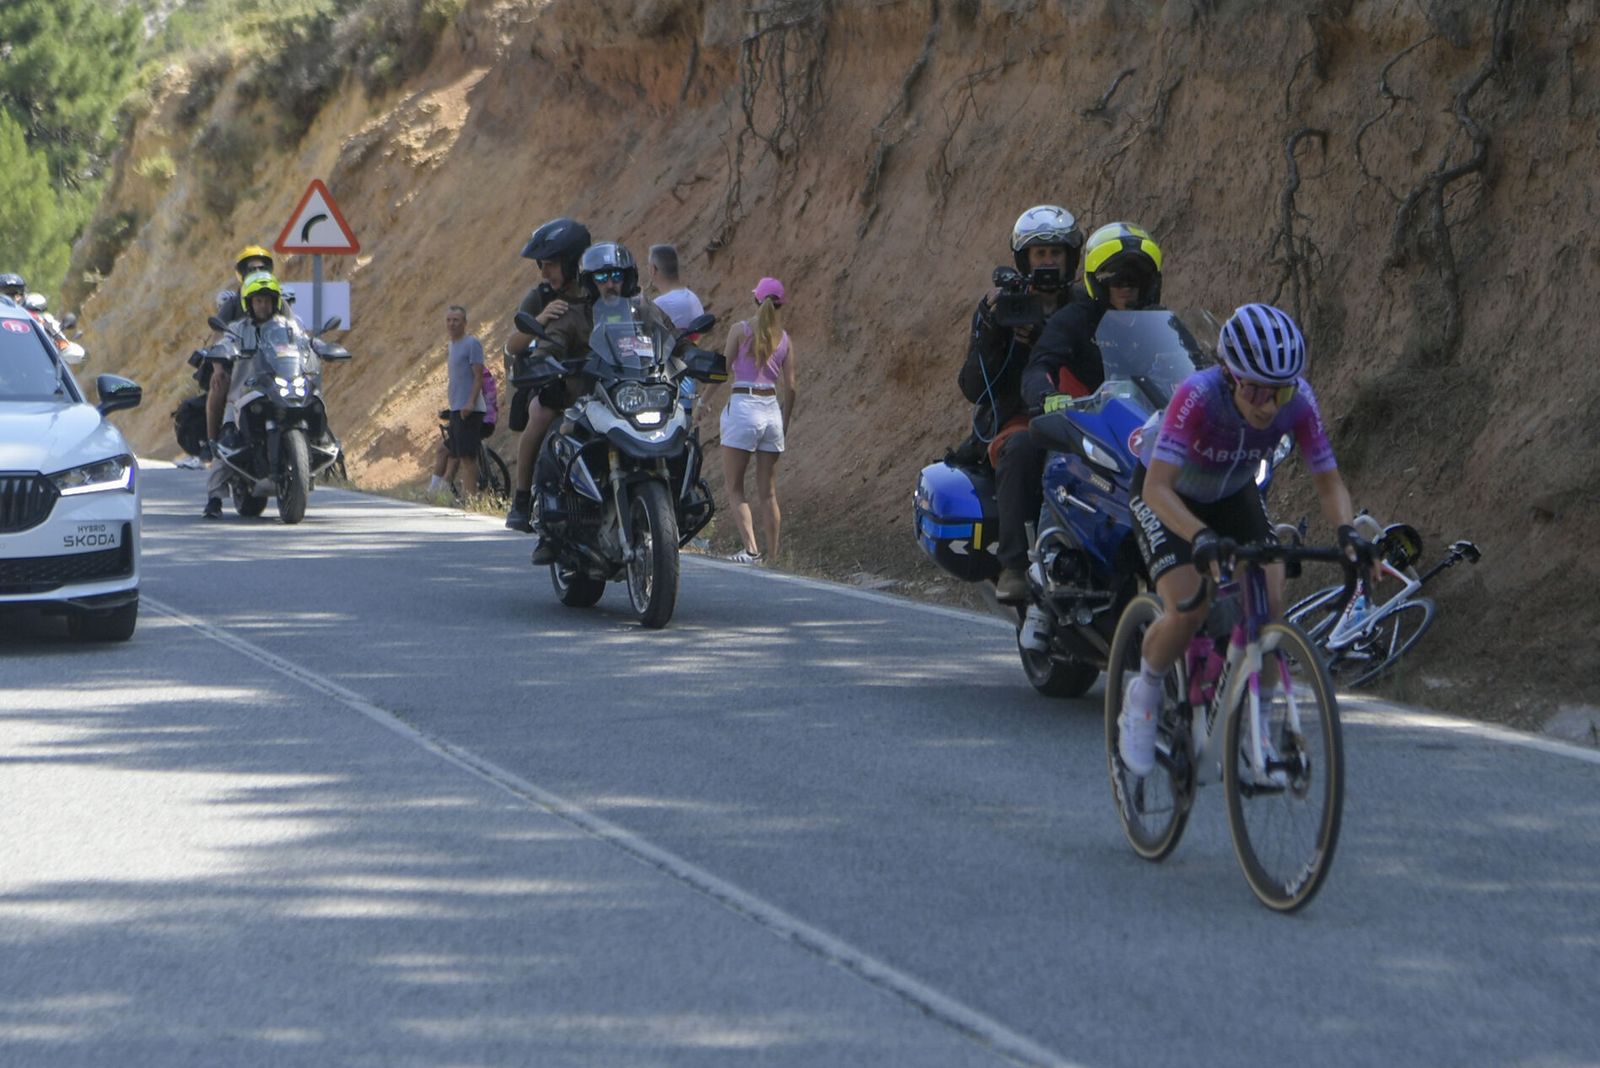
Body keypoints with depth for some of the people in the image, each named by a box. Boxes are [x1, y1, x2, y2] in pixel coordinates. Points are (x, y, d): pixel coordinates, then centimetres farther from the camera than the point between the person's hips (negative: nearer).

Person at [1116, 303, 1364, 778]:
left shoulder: (1297, 401, -28)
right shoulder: (1198, 395, -39)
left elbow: (1328, 480, -20)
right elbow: (1157, 487, -44)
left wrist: (1347, 532, -40)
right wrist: (1202, 538, -60)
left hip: (1232, 495, 4)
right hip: (1170, 495, -4)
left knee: (1270, 604, -17)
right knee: (1188, 611, -23)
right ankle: (1143, 695, 6)